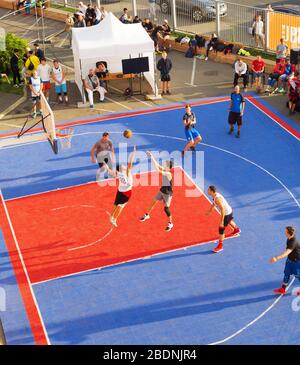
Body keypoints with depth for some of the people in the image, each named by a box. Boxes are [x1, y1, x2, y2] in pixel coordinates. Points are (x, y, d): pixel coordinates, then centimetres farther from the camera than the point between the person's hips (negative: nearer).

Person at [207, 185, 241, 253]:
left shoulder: (217, 199, -34)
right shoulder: (215, 195, -3)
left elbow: (222, 210, -34)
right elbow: (214, 203, 18)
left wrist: (221, 221, -33)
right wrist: (210, 211, 29)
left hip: (226, 214, -10)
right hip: (229, 211, 10)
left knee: (221, 229, -4)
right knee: (229, 221, 38)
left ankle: (220, 246, 6)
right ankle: (236, 229, 67)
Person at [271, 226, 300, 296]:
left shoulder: (293, 242, -36)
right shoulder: (289, 238, -10)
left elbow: (287, 252, -49)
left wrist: (277, 258, -61)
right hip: (290, 259, 8)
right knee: (286, 274, 14)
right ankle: (283, 289, 24)